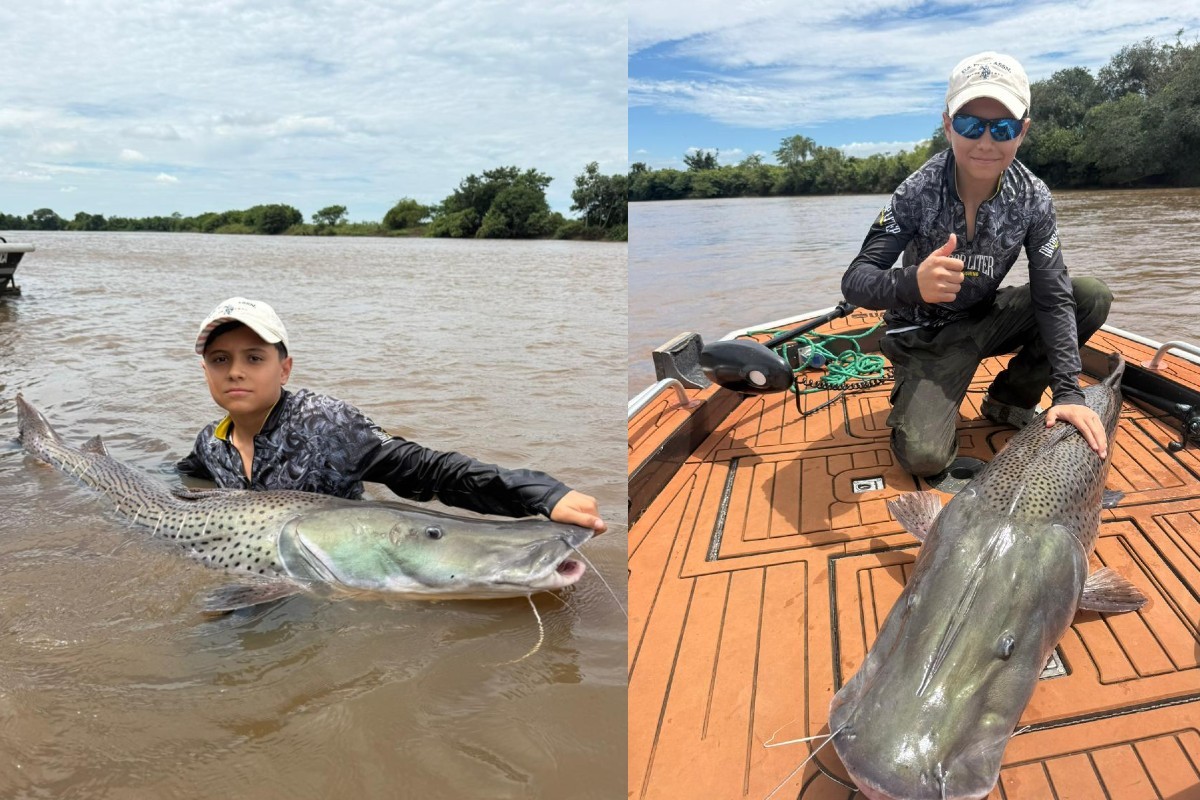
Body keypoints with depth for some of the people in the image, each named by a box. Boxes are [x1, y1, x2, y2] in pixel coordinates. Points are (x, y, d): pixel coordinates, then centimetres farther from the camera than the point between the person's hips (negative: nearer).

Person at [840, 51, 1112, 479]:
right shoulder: (918, 192, -23)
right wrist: (912, 284, -49)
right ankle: (913, 395, 11)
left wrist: (1068, 391, -21)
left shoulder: (1034, 198, -13)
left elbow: (1052, 296, -13)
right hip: (926, 336, -5)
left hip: (987, 319, 5)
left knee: (1093, 296, -14)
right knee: (924, 457, -25)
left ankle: (1010, 398, 5)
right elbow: (854, 280, -26)